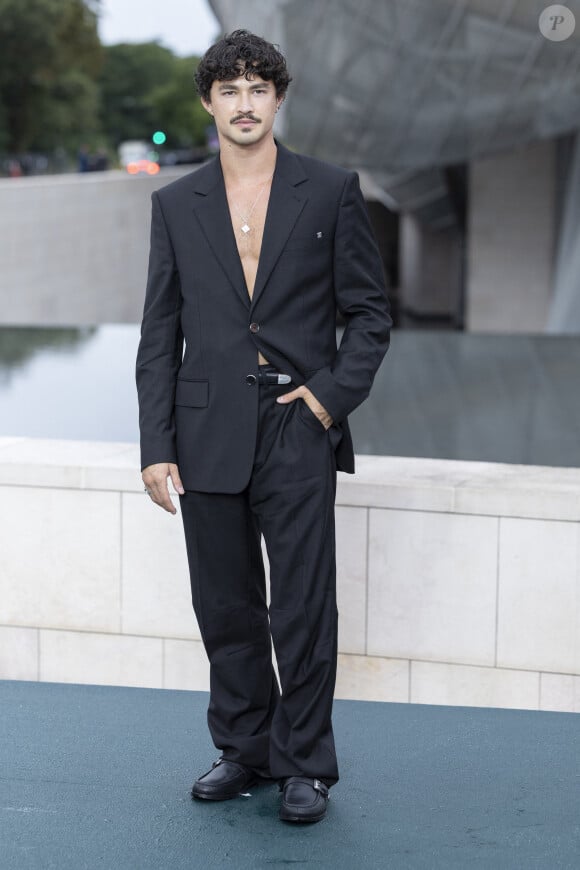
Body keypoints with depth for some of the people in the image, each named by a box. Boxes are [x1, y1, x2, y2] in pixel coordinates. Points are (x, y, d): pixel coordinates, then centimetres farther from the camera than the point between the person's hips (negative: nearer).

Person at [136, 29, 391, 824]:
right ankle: (244, 750, 26)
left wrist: (334, 393, -9)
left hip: (299, 429, -2)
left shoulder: (332, 191, 2)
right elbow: (160, 334, 6)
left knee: (304, 614, 0)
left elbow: (370, 311, 5)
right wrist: (156, 447, 0)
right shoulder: (177, 205, 7)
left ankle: (305, 765, 13)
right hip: (209, 437, 2)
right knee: (227, 610, 10)